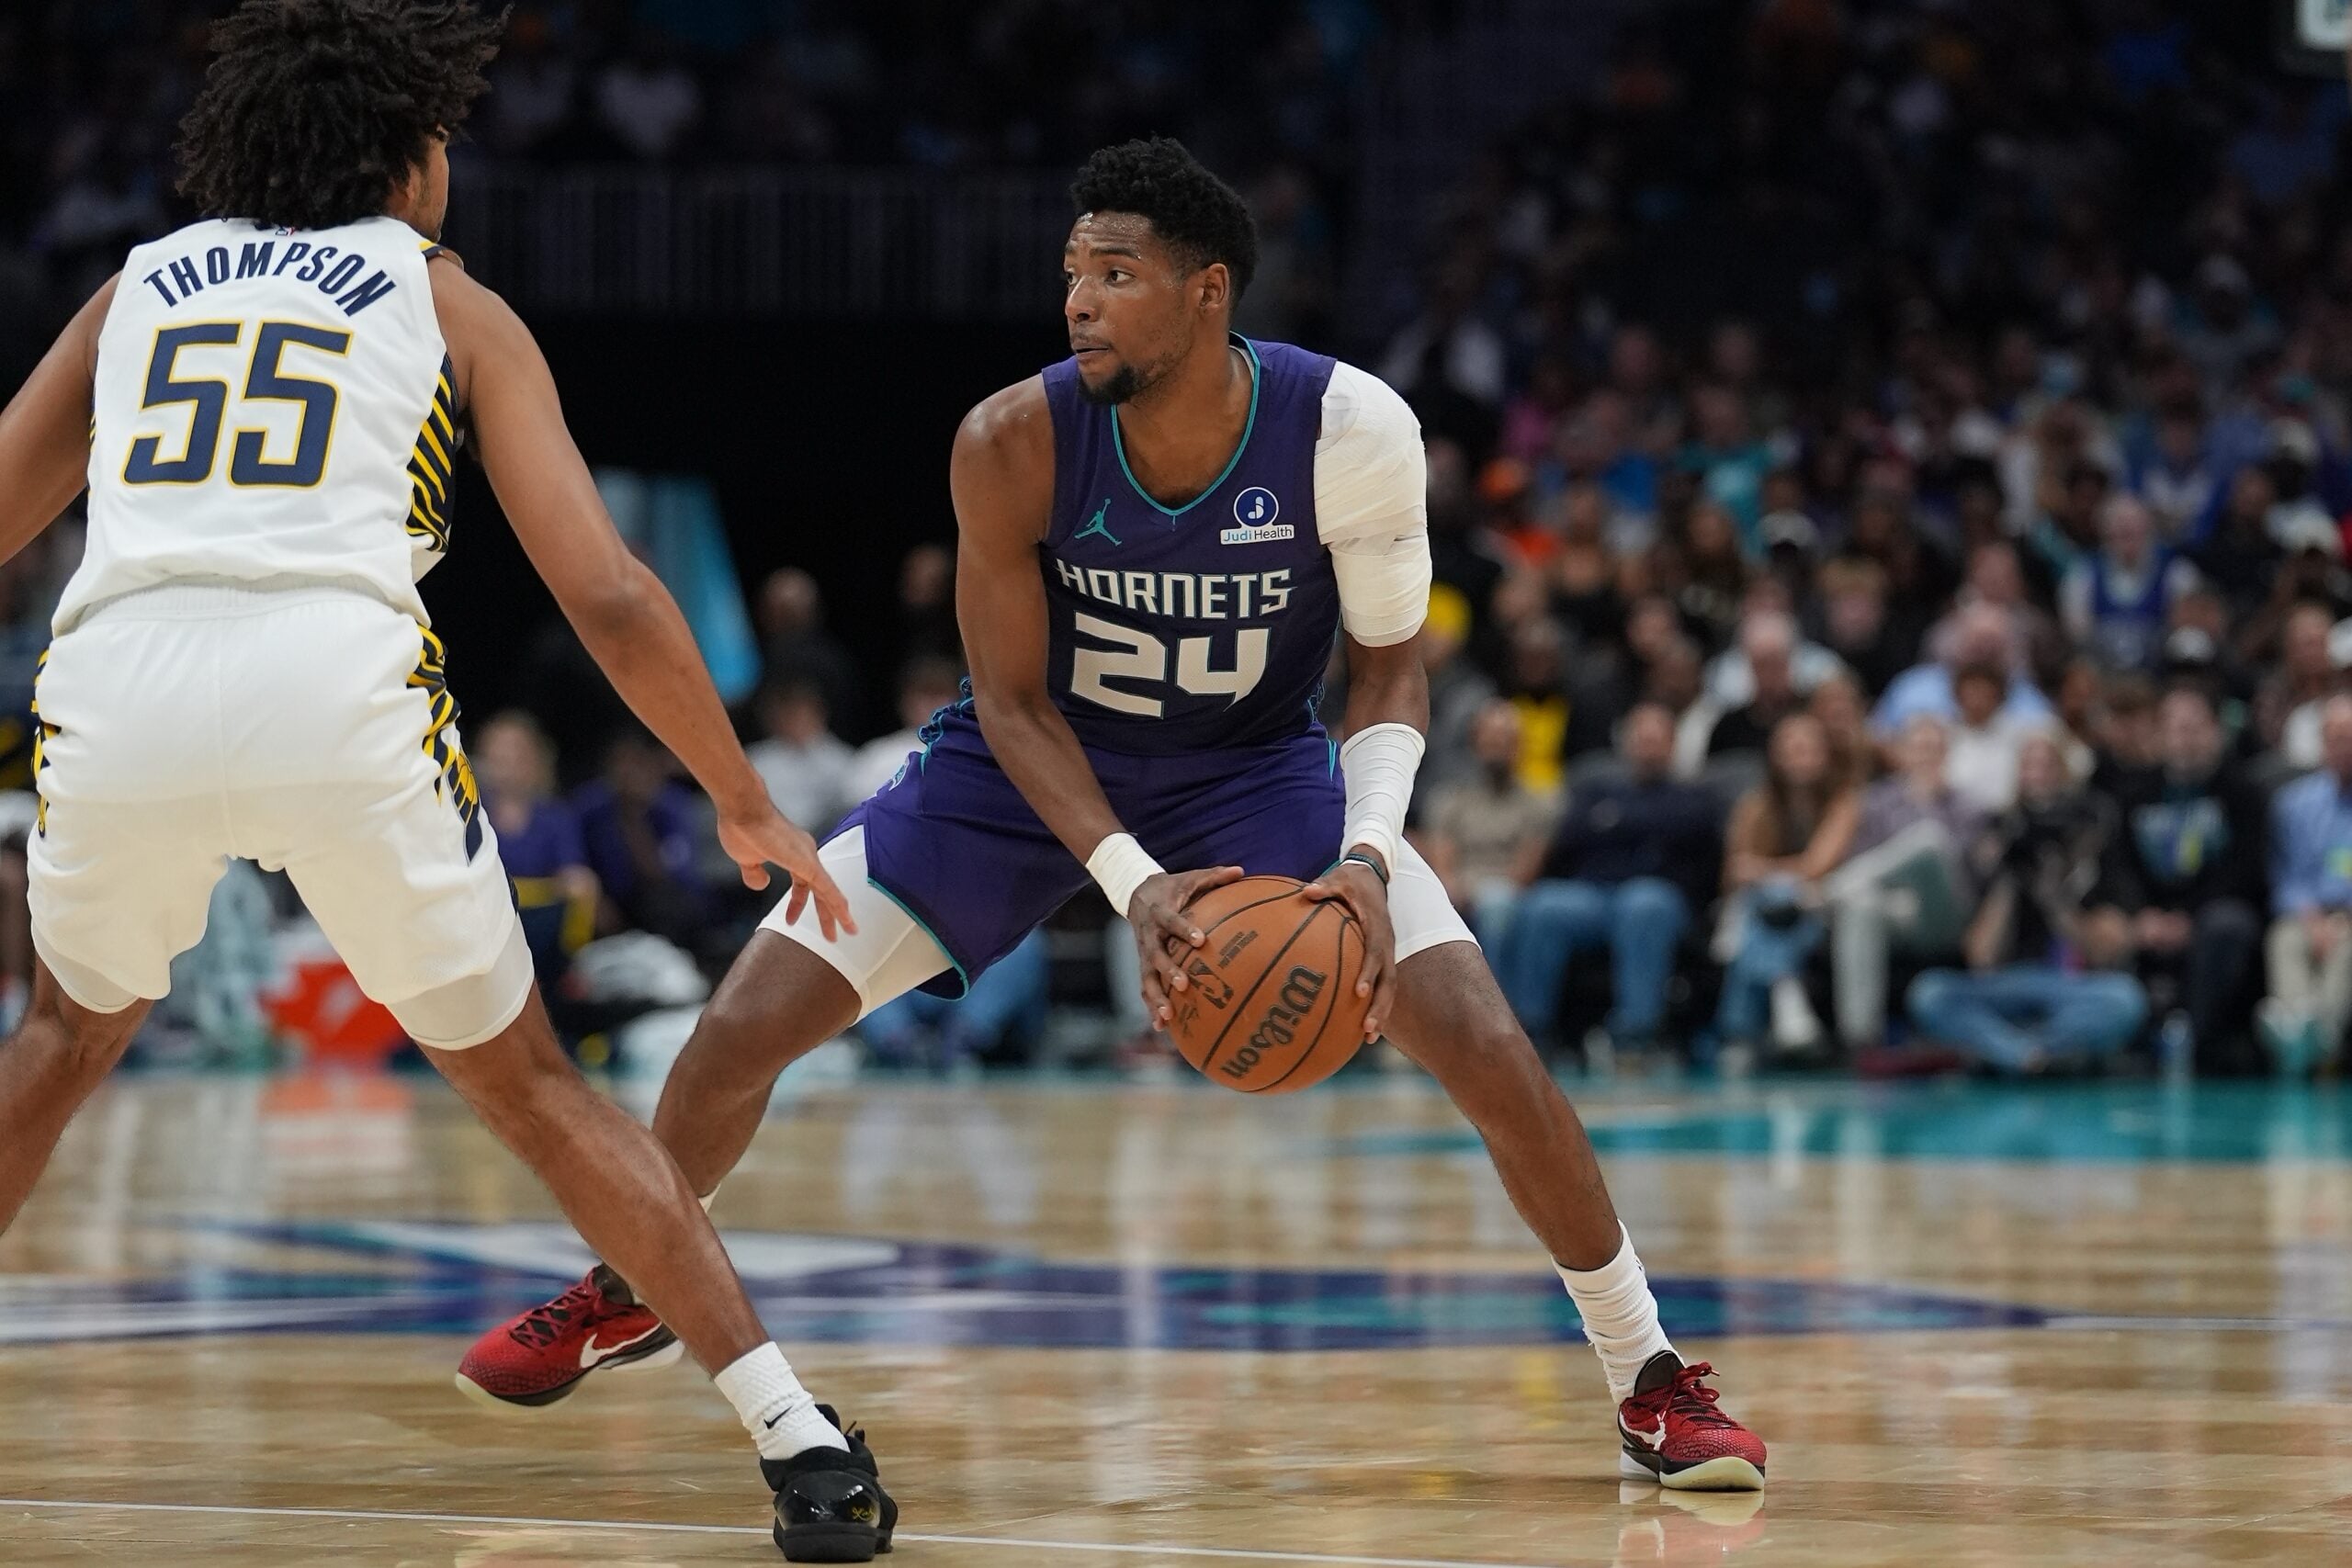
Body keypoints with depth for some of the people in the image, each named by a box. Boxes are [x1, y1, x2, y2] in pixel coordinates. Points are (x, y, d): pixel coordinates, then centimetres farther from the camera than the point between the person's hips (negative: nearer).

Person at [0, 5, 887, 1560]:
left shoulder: (139, 287, 28)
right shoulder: (450, 305, 21)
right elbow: (607, 596, 12)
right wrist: (747, 804, 22)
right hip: (341, 690, -2)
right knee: (528, 1084, 15)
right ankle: (799, 1436, 6)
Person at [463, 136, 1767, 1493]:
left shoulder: (1350, 430, -26)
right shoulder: (1012, 446, -26)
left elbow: (1389, 667, -12)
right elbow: (1014, 698, -16)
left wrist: (1369, 857, -30)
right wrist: (1131, 883, -31)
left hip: (1253, 762, 0)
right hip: (1036, 767, 1)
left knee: (1489, 1049, -17)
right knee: (744, 1027, -6)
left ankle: (1651, 1381, 1)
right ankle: (632, 1283, 24)